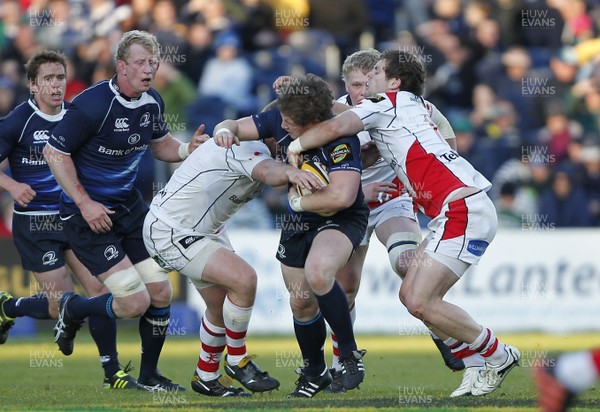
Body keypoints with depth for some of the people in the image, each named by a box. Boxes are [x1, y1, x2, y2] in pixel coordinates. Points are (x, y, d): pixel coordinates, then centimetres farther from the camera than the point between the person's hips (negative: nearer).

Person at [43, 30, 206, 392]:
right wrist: (84, 203, -19)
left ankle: (149, 375, 21)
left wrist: (187, 149, -3)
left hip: (130, 206, 7)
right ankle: (72, 310, 16)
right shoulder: (92, 105, -22)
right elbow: (54, 152, -16)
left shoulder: (152, 103, 1)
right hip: (89, 213, -7)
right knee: (135, 301, -14)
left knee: (160, 292, 3)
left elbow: (160, 144, 19)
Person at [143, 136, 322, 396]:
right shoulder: (246, 148, -27)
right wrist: (290, 172, -72)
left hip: (206, 227, 11)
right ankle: (237, 362, -4)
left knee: (221, 304, 13)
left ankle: (206, 378, 31)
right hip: (170, 231, -11)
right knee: (244, 280, -22)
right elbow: (268, 171, -49)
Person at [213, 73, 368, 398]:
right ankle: (314, 372, 35)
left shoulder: (341, 139, -30)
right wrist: (225, 130, -24)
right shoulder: (280, 119, -13)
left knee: (317, 274, -34)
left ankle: (349, 353, -15)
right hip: (298, 223, 7)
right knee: (301, 301, 10)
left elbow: (342, 196, -39)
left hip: (341, 219, -7)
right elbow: (236, 126, 1)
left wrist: (298, 201, -24)